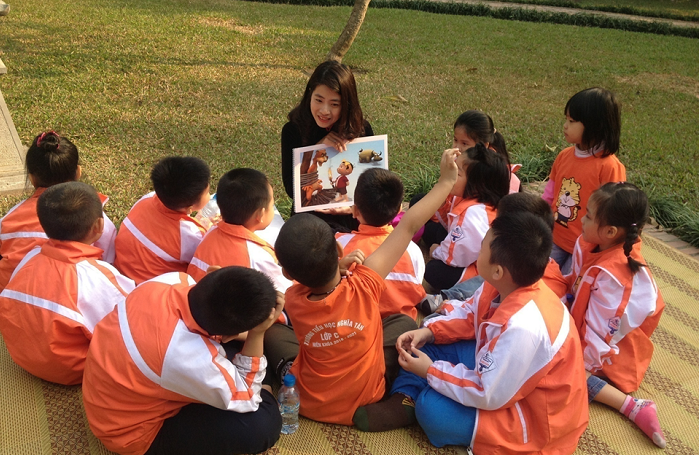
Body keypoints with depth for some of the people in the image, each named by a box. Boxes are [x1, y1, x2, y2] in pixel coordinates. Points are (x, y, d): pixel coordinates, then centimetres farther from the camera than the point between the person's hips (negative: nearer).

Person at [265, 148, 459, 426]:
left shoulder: (293, 300, -24)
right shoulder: (362, 286, -30)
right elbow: (408, 226, -25)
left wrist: (336, 267, -20)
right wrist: (447, 180, -17)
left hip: (310, 404, 2)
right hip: (364, 400, -1)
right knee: (406, 322, 12)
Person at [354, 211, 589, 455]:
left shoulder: (523, 327, -39)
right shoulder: (512, 286, -12)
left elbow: (489, 395, -28)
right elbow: (470, 315, 7)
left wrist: (431, 371, -19)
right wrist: (429, 331, -8)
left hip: (534, 415, -9)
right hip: (502, 371, 9)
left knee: (430, 407, -22)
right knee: (427, 343, 5)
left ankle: (416, 405, 10)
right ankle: (403, 402, 2)